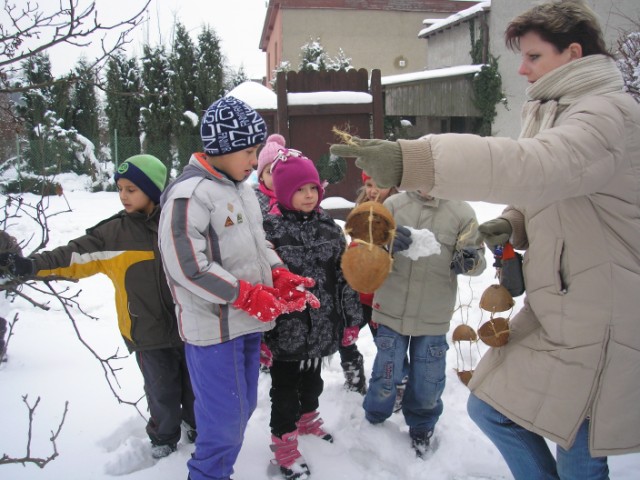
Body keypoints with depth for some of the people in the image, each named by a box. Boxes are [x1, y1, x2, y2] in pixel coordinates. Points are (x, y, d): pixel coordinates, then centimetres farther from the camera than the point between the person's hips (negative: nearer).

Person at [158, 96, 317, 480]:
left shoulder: (242, 188, 10)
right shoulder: (189, 194, -18)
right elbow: (186, 265, -23)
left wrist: (280, 277, 1)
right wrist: (247, 295, -20)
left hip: (249, 322, 9)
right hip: (214, 328, -8)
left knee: (243, 407, 20)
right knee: (226, 416, 1)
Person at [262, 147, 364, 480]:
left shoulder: (328, 227, 2)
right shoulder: (269, 229, -14)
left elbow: (346, 276, 6)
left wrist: (352, 319, 6)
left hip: (322, 325, 5)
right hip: (286, 328, -5)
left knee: (312, 378, 25)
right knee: (285, 386, 11)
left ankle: (307, 418, 51)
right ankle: (284, 441, 30)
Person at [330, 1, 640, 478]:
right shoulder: (556, 111, 12)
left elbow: (537, 167, -39)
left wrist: (411, 160, -48)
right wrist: (513, 223, -4)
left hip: (597, 322, -9)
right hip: (554, 309, 9)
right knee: (489, 405, 16)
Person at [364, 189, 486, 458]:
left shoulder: (461, 212, -4)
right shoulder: (393, 205, -4)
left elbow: (478, 257, 0)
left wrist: (470, 260, -24)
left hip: (434, 317, 1)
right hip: (392, 310, 0)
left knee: (428, 381, 13)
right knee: (386, 377, 10)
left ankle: (422, 428, 41)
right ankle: (374, 420, 39)